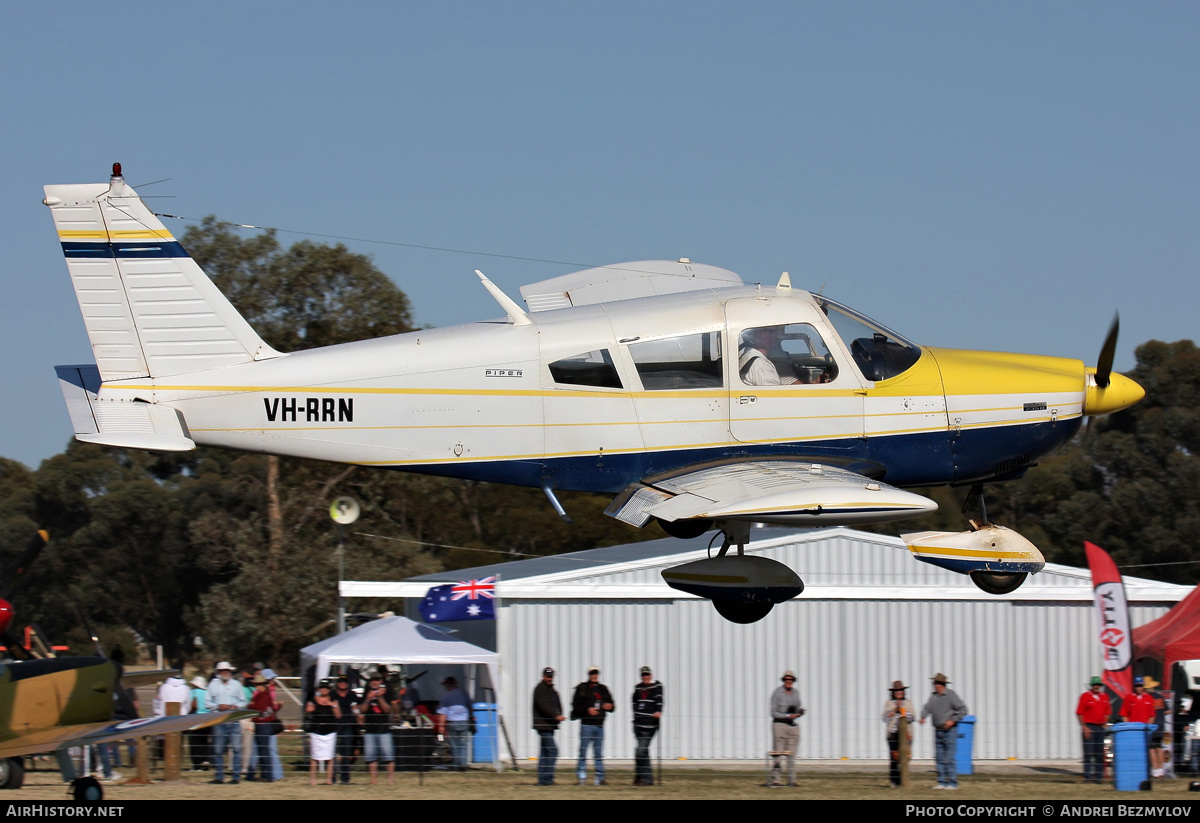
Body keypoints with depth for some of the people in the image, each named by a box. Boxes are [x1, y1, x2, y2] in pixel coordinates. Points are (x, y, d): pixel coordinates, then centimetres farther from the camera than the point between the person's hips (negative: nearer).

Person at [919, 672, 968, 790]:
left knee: (950, 759, -8)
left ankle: (953, 783, -4)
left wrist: (953, 720, -15)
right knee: (940, 759, 7)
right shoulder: (933, 696, 10)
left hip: (949, 731, -7)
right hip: (938, 731, 7)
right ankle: (942, 782, 11)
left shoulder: (951, 695, -8)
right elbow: (927, 708, 9)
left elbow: (963, 709, -8)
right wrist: (923, 717, -11)